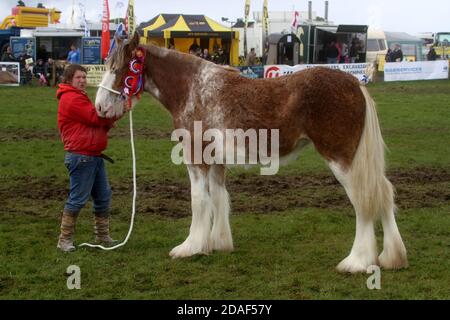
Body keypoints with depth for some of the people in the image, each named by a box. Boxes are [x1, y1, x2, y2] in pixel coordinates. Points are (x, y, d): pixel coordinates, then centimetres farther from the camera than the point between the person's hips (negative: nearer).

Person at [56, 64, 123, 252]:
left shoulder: (79, 97, 22)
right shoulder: (71, 99, -11)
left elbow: (96, 124, 20)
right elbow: (94, 117, -18)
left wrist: (108, 122, -1)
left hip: (94, 156, 11)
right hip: (81, 157, -11)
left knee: (103, 196, 14)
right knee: (78, 198, -7)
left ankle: (103, 236, 23)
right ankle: (65, 239, 0)